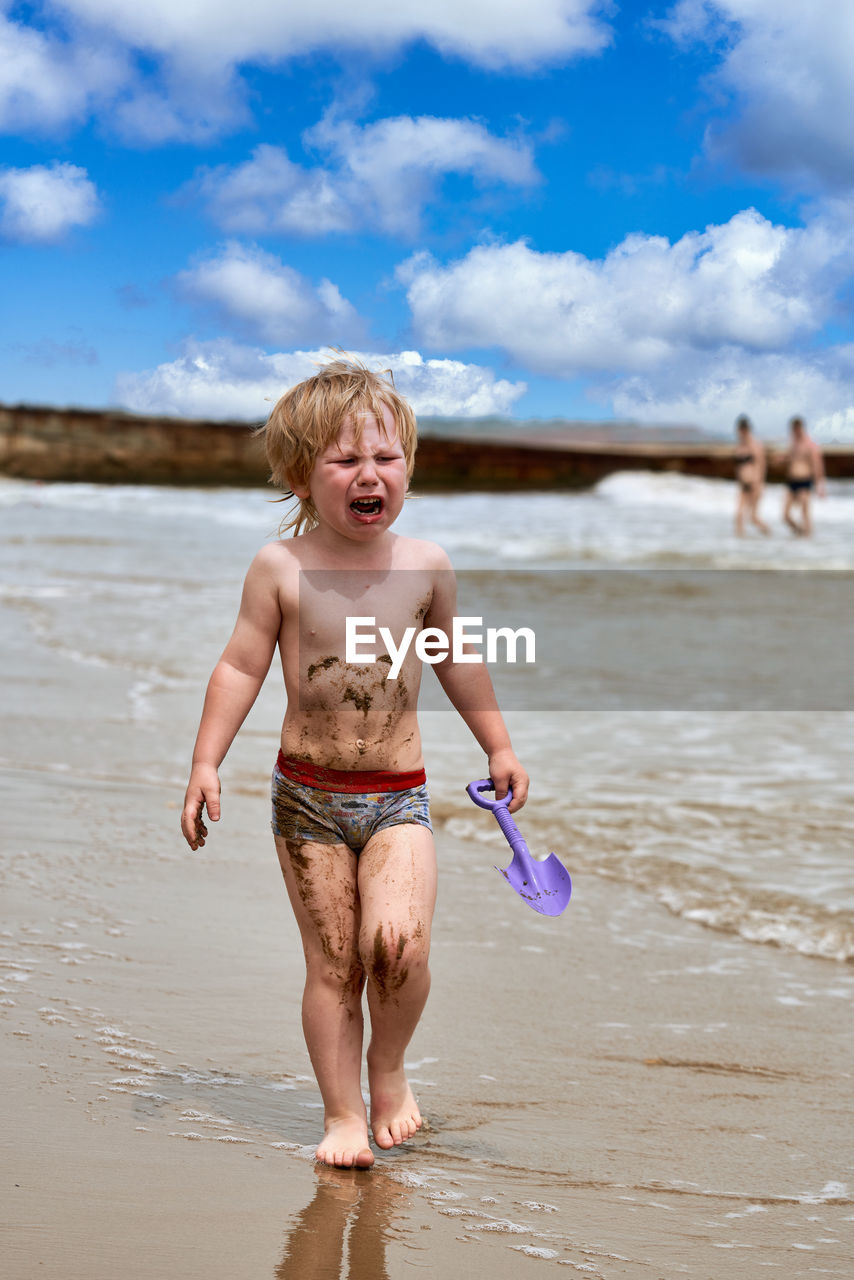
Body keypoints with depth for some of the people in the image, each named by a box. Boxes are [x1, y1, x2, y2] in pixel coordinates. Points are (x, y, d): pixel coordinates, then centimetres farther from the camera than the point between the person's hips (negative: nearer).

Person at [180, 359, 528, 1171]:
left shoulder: (425, 567, 0)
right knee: (331, 960, 1)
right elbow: (240, 668, 0)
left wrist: (499, 746, 21)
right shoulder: (282, 569, -5)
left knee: (398, 942, -18)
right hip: (307, 795, -1)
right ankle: (343, 1112, 15)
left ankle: (387, 1066, 10)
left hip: (398, 796, 1)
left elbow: (457, 661, 15)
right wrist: (205, 762, -6)